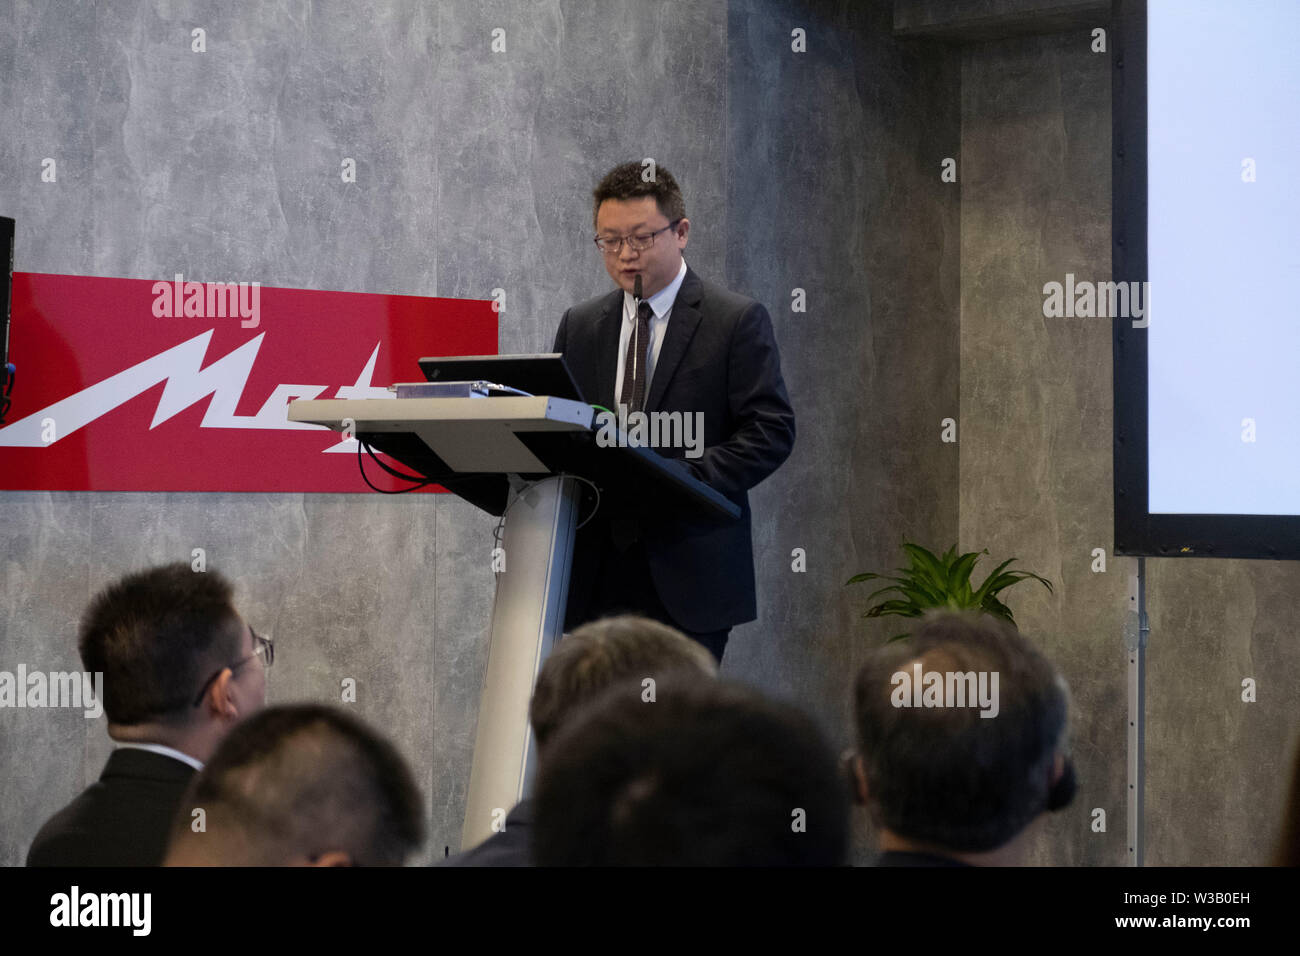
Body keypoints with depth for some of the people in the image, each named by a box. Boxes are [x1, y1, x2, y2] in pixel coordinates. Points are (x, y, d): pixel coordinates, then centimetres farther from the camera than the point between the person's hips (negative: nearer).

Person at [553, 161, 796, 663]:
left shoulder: (738, 320, 0)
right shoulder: (579, 326, 15)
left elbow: (771, 429, -6)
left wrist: (688, 477, -19)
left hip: (688, 571, -4)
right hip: (597, 574, 4)